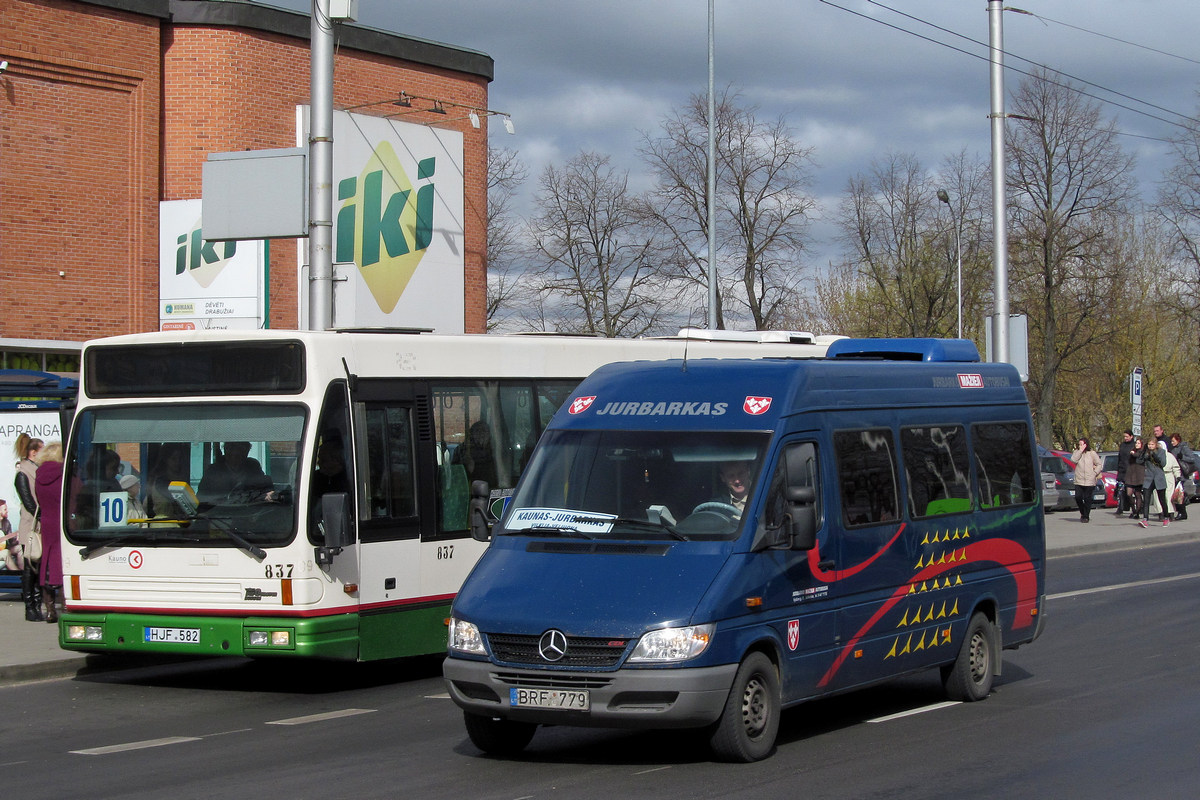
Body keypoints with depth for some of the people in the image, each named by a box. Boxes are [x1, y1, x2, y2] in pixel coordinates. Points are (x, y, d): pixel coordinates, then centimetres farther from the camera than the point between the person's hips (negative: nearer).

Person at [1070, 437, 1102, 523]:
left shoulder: (1092, 453, 3)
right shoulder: (1077, 452, 9)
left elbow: (1100, 464, 7)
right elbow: (1073, 459, -12)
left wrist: (1095, 473, -4)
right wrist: (1080, 450, -12)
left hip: (1089, 481, -2)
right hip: (1078, 480, 2)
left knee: (1087, 499, -1)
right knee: (1078, 497, -5)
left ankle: (1086, 516, 8)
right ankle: (1083, 512, 19)